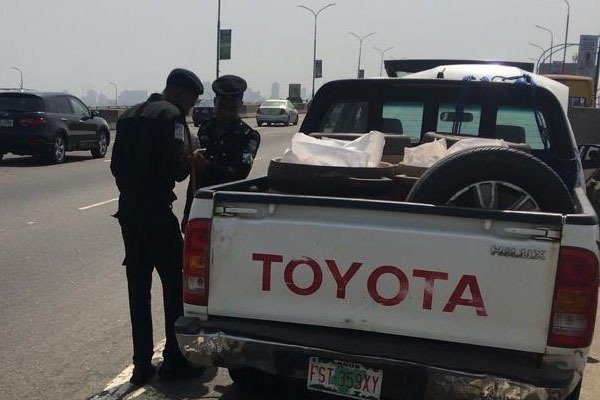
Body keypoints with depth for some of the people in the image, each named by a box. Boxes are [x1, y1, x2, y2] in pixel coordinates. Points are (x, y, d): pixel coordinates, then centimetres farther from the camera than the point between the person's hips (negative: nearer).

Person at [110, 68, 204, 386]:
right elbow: (174, 169, -20)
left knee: (138, 286, 11)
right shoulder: (171, 116, -11)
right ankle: (174, 360, 11)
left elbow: (116, 165, 15)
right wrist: (191, 160, -1)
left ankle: (142, 364, 17)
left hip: (128, 208, 8)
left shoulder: (130, 116, 14)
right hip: (155, 210, -8)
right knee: (174, 284, 4)